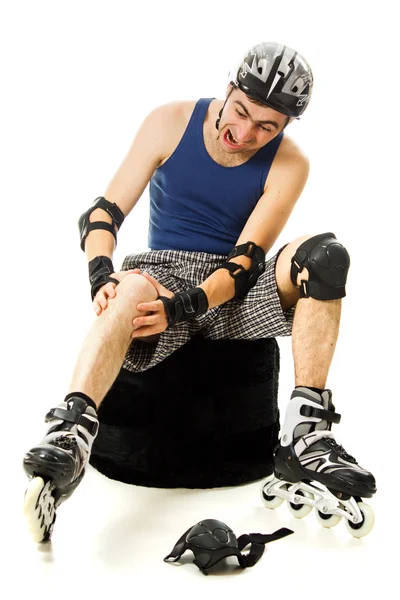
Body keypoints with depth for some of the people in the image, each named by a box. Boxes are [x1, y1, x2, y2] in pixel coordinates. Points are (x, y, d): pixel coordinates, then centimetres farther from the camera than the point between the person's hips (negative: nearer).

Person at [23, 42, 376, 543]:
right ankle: (69, 435, -55)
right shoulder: (170, 123, -3)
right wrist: (102, 274, -25)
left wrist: (183, 307, -30)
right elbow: (103, 213, -5)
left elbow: (246, 262, -13)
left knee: (325, 255, -27)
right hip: (163, 271, -1)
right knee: (132, 288, -38)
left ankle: (306, 435, -30)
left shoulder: (288, 165, -4)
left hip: (235, 292, 1)